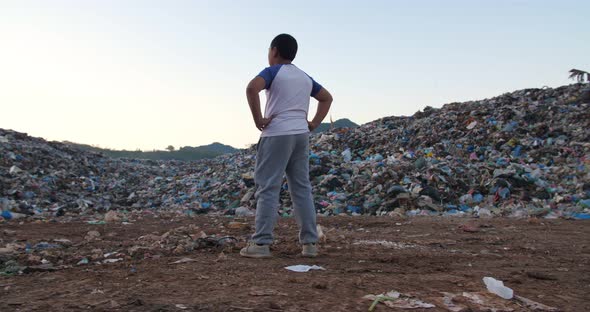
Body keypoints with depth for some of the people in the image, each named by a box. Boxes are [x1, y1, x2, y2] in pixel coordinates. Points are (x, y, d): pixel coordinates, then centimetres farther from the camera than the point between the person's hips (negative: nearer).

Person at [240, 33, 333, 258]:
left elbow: (252, 88, -21)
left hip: (277, 134, -6)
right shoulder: (305, 77, 19)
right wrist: (313, 124, 18)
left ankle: (261, 244, -5)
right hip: (301, 135, 6)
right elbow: (327, 98, 28)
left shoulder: (273, 71, -1)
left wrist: (258, 120, -13)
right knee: (302, 188, 7)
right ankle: (309, 243, 7)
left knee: (268, 188, -5)